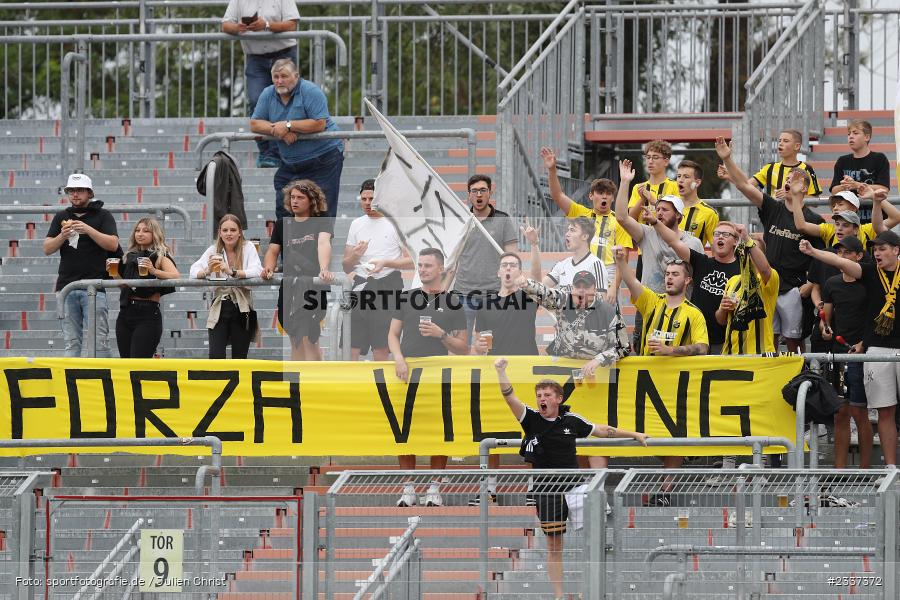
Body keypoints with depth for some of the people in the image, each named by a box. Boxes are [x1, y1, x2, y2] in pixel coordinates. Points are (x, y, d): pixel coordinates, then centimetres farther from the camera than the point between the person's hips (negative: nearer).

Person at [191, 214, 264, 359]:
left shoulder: (248, 248, 0)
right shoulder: (214, 250, 5)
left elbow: (257, 271, -16)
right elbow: (194, 272, -3)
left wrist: (232, 272, -31)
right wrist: (207, 271, -25)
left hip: (242, 309, -1)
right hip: (219, 308, 1)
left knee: (239, 358, 3)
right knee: (216, 356, -12)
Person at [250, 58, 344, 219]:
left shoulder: (311, 91, -14)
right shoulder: (268, 94, 4)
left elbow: (319, 124, -22)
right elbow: (254, 124, 0)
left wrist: (288, 126, -20)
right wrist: (277, 130, -17)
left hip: (322, 160, -6)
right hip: (290, 162, 6)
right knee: (283, 210, 1)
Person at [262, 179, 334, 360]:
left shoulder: (321, 221, -1)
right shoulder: (282, 224, 14)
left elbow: (324, 243, -18)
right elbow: (273, 251, 12)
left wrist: (324, 270, -36)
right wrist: (268, 269, -12)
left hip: (313, 283, -5)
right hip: (289, 285, 5)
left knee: (308, 340, -17)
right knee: (295, 341, 9)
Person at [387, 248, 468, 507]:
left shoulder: (453, 302, 4)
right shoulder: (407, 297, 10)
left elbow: (462, 347, 4)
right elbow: (393, 334, 8)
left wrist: (441, 334, -14)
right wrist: (399, 359, -10)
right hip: (408, 374, 2)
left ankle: (434, 489, 4)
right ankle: (408, 488, 5)